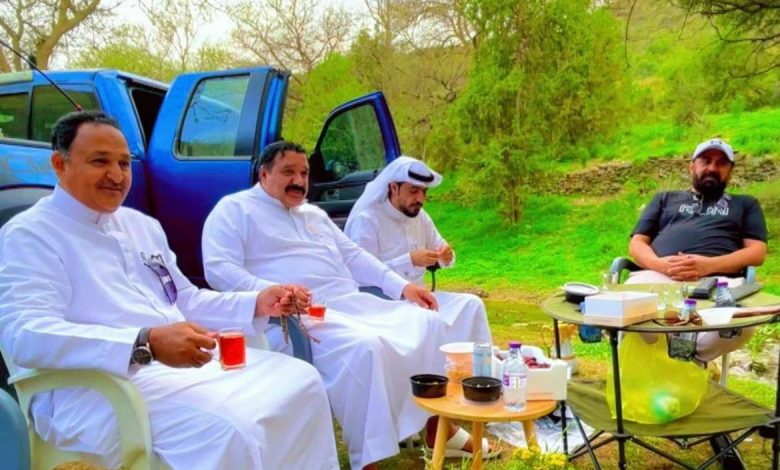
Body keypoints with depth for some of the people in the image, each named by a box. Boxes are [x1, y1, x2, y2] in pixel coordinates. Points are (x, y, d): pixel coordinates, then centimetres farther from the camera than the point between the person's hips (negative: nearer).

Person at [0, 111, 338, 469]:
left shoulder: (142, 225, 20)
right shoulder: (29, 234, -4)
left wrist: (256, 304, 7)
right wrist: (145, 343, -32)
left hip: (185, 362, 8)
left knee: (301, 380, -2)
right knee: (228, 431, -32)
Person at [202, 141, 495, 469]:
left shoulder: (314, 214, 27)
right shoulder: (235, 209, 3)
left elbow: (354, 257, 25)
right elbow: (218, 269, -11)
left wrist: (402, 286, 12)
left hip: (354, 303, 8)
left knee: (428, 323, -4)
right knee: (364, 347, -35)